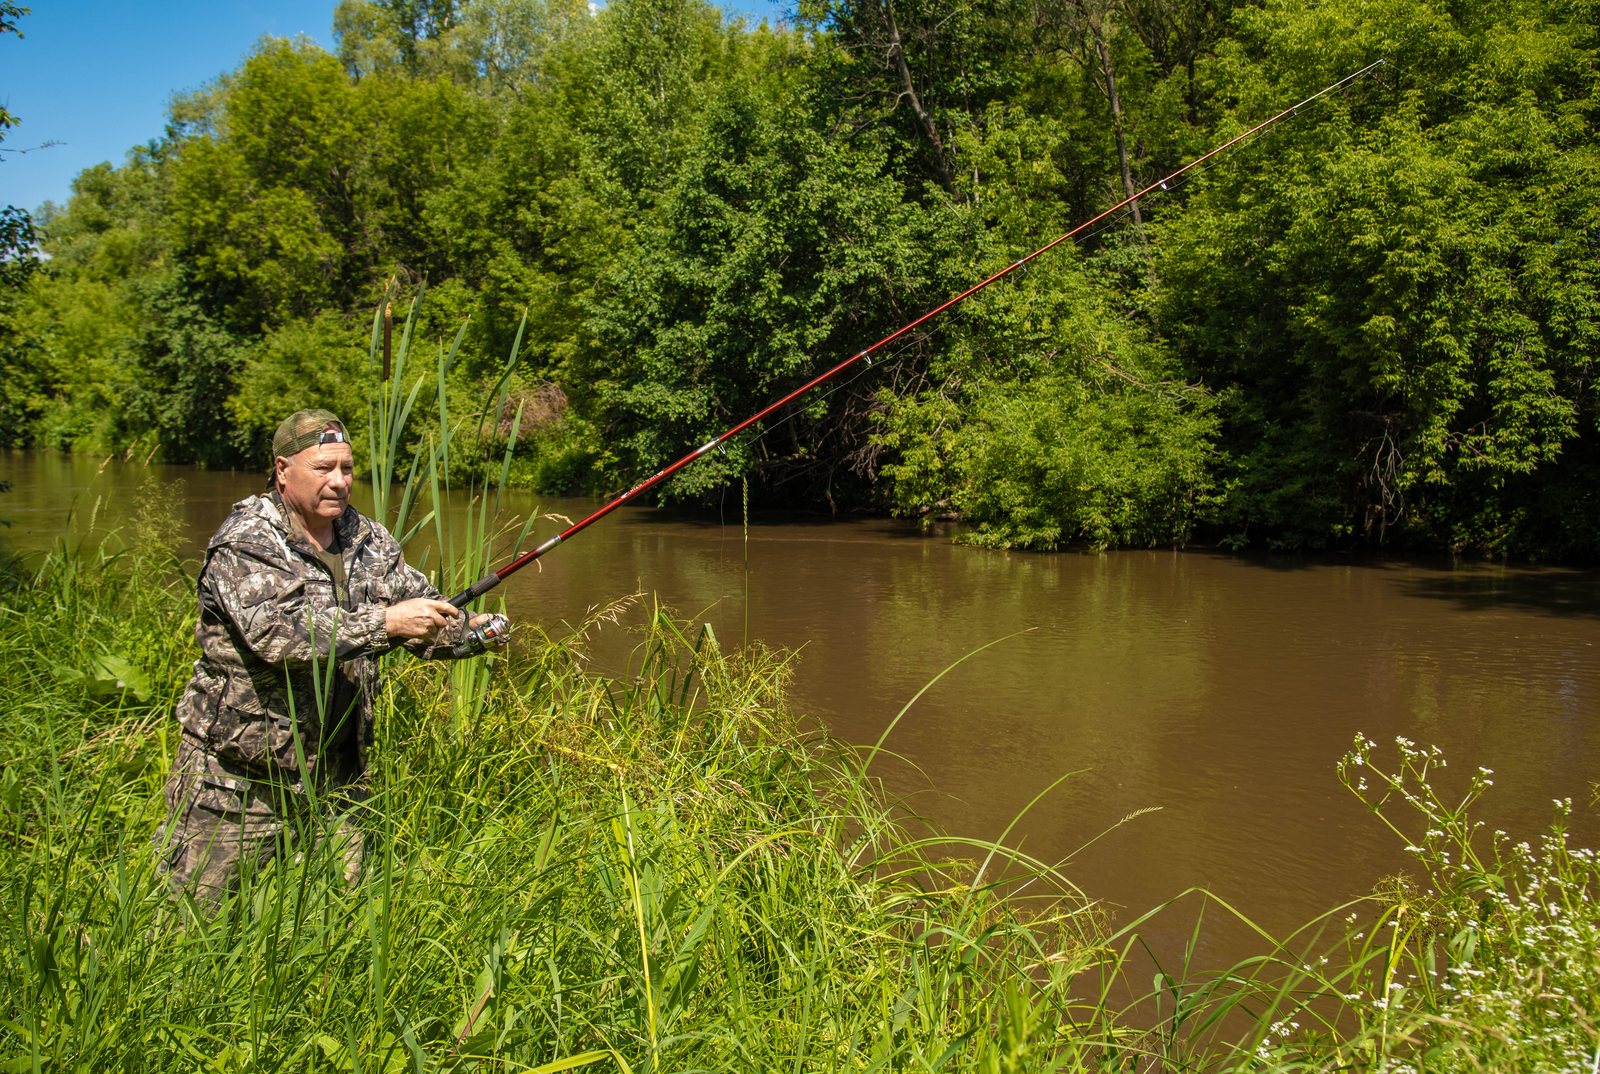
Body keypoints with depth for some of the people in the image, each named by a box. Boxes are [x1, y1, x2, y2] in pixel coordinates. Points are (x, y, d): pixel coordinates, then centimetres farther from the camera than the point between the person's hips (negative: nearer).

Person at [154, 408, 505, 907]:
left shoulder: (369, 542, 7)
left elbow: (425, 618, 10)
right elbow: (273, 631, -29)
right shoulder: (245, 541, -13)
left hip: (335, 775, 6)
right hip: (239, 776, -5)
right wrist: (384, 622, -33)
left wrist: (468, 631, -12)